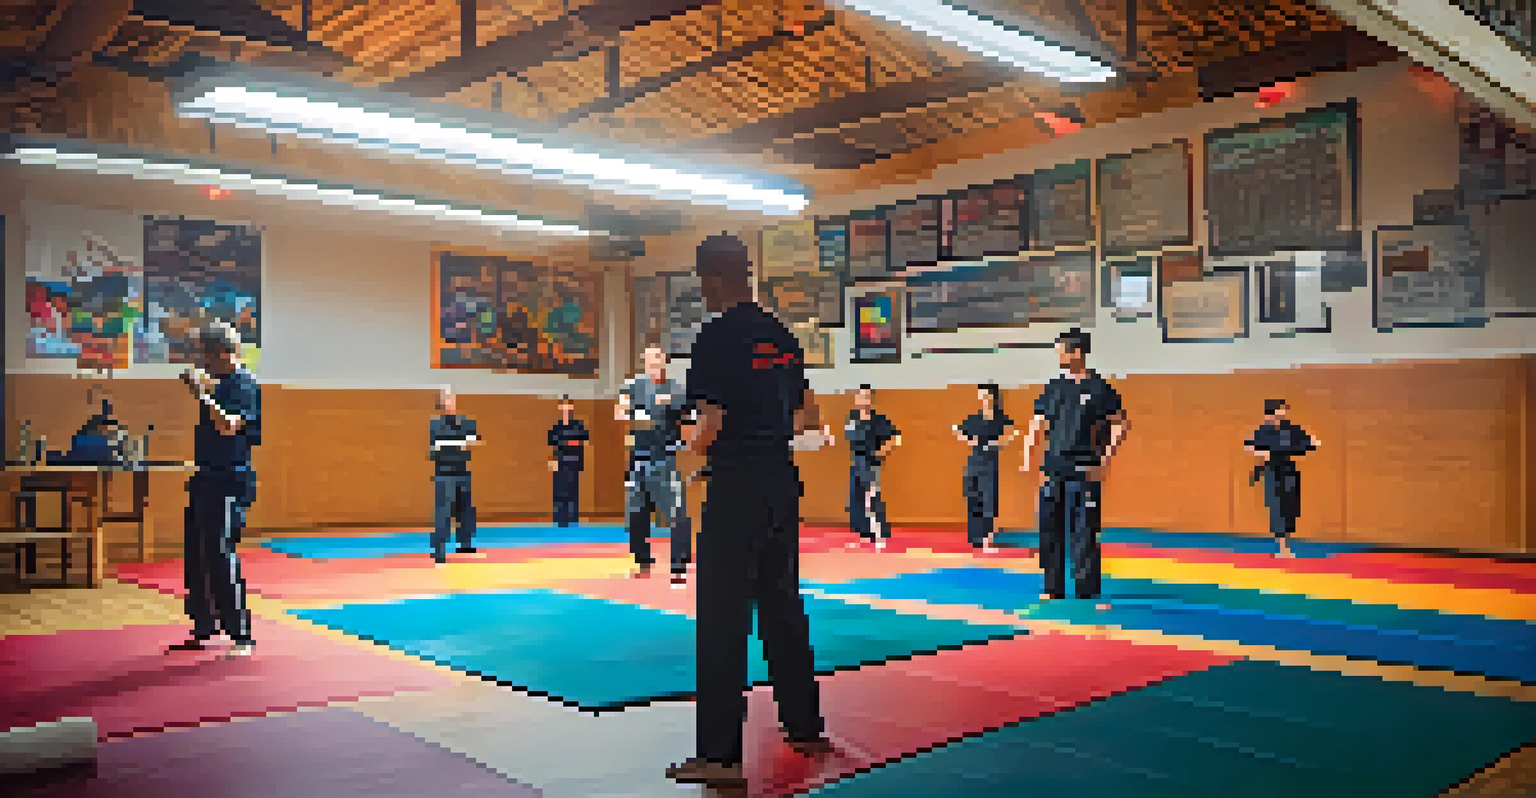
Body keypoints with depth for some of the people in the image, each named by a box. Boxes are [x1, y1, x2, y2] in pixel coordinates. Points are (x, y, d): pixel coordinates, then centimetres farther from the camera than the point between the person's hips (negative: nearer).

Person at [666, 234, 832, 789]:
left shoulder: (716, 337, -12)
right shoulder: (782, 335, 11)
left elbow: (709, 427, -18)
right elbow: (809, 419, 16)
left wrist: (694, 439, 4)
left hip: (735, 487, -8)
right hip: (781, 483, 8)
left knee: (723, 618, -2)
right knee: (782, 605, 18)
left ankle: (720, 755, 2)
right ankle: (805, 728, 30)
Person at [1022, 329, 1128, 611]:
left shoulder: (1099, 388, -4)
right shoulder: (1054, 387, 9)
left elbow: (1120, 424, -1)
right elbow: (1038, 424, 13)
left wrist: (1105, 458, -10)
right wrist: (1028, 454, 0)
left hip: (1085, 469, -5)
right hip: (1053, 466, 5)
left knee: (1084, 532, -4)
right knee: (1050, 529, 7)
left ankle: (1087, 591, 4)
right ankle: (1053, 589, 17)